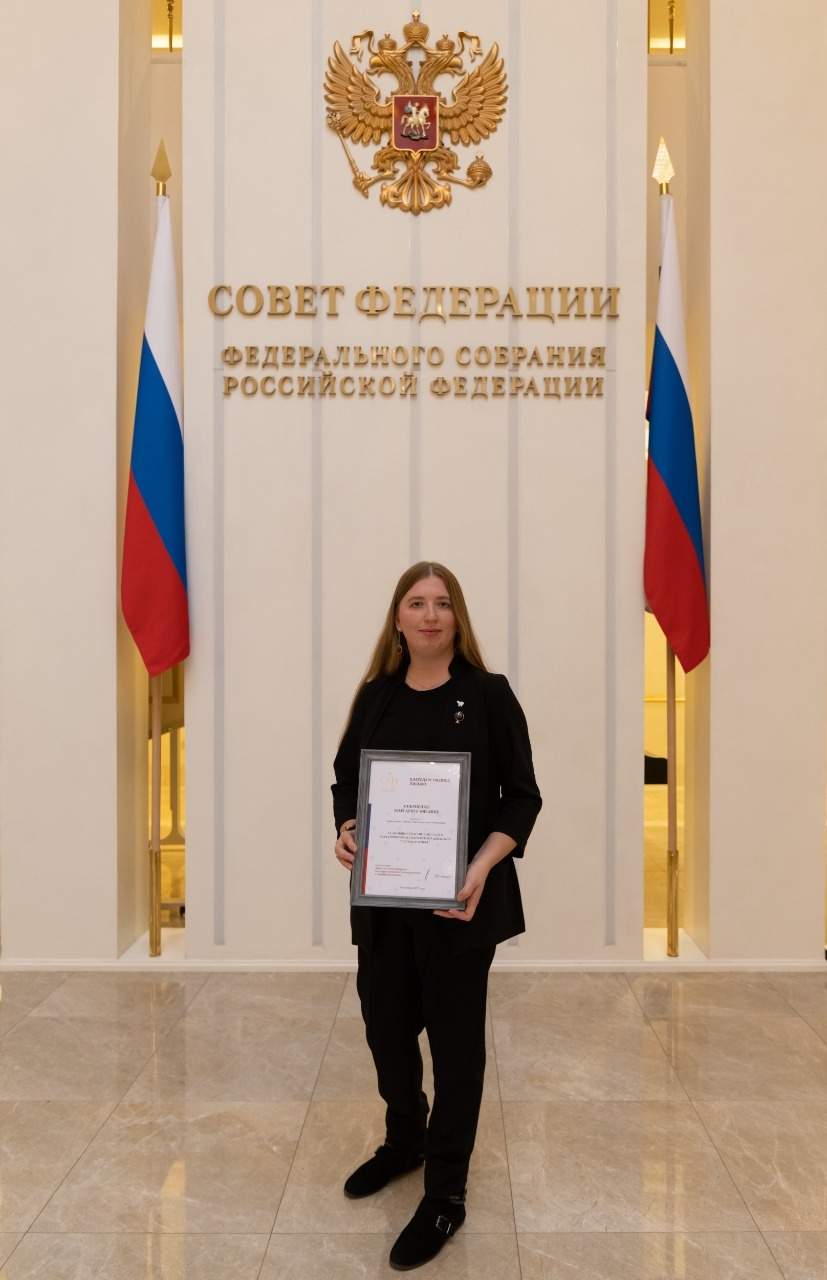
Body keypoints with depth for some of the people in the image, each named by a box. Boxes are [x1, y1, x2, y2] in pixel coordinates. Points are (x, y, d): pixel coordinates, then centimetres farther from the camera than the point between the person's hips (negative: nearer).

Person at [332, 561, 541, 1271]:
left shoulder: (488, 695, -6)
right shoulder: (376, 696, 5)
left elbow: (522, 796, -6)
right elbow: (346, 778, 12)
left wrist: (483, 866, -21)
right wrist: (346, 828, -9)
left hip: (459, 901, -4)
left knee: (455, 1035, 8)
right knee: (385, 1021, 15)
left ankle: (446, 1193, 25)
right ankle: (405, 1139, 44)